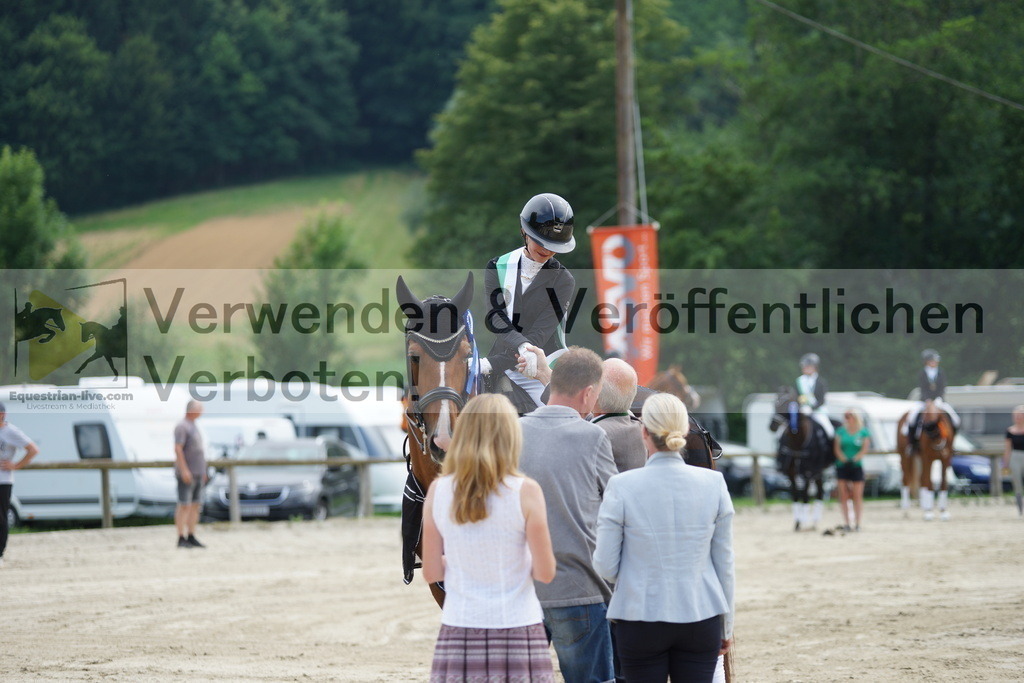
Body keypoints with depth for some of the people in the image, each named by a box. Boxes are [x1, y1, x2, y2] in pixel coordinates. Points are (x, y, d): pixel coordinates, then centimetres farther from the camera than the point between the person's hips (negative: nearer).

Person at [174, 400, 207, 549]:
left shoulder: (193, 427, 18)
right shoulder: (182, 427, -11)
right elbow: (178, 449, -19)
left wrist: (203, 472, 21)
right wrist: (184, 470, -24)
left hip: (197, 473, 9)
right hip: (186, 473, -9)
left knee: (195, 505, 7)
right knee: (184, 505, -9)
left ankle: (191, 537, 10)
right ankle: (181, 539, -9)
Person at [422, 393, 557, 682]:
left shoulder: (437, 492, 0)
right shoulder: (525, 492, -7)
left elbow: (431, 572, 5)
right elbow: (545, 573, -4)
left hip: (459, 631, 2)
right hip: (517, 628, -2)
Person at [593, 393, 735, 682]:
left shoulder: (621, 487, -10)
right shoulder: (714, 484, -2)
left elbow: (605, 566, -6)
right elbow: (725, 563, 5)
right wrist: (726, 626, 15)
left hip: (641, 618, -2)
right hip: (701, 618, 2)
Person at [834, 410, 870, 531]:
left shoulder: (864, 433, 4)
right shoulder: (840, 431, 10)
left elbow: (864, 449, -4)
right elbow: (837, 448, 3)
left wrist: (854, 459, -19)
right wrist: (843, 459, -14)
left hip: (856, 465, -2)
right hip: (842, 466, 2)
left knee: (857, 495, -5)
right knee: (844, 495, -1)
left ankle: (857, 523, -3)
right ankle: (846, 523, 2)